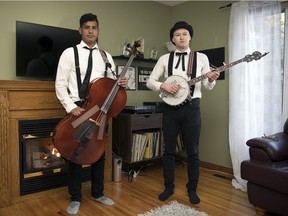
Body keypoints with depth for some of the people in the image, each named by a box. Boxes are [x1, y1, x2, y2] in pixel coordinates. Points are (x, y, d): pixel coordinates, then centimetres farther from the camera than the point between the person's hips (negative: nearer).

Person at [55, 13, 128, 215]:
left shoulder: (106, 57, 12)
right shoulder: (69, 53, 0)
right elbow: (60, 84, -4)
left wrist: (120, 83, -8)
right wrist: (71, 106, -17)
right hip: (78, 108, -3)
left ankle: (98, 193, 30)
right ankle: (75, 198, 21)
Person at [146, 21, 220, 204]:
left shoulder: (201, 57, 4)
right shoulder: (165, 59, 5)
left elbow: (208, 86, 5)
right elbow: (150, 81, 2)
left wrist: (211, 79, -17)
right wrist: (164, 86, -16)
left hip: (191, 107, -1)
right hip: (170, 107, 1)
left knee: (192, 151, 7)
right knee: (169, 150, 9)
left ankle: (192, 189, 25)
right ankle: (169, 187, 26)